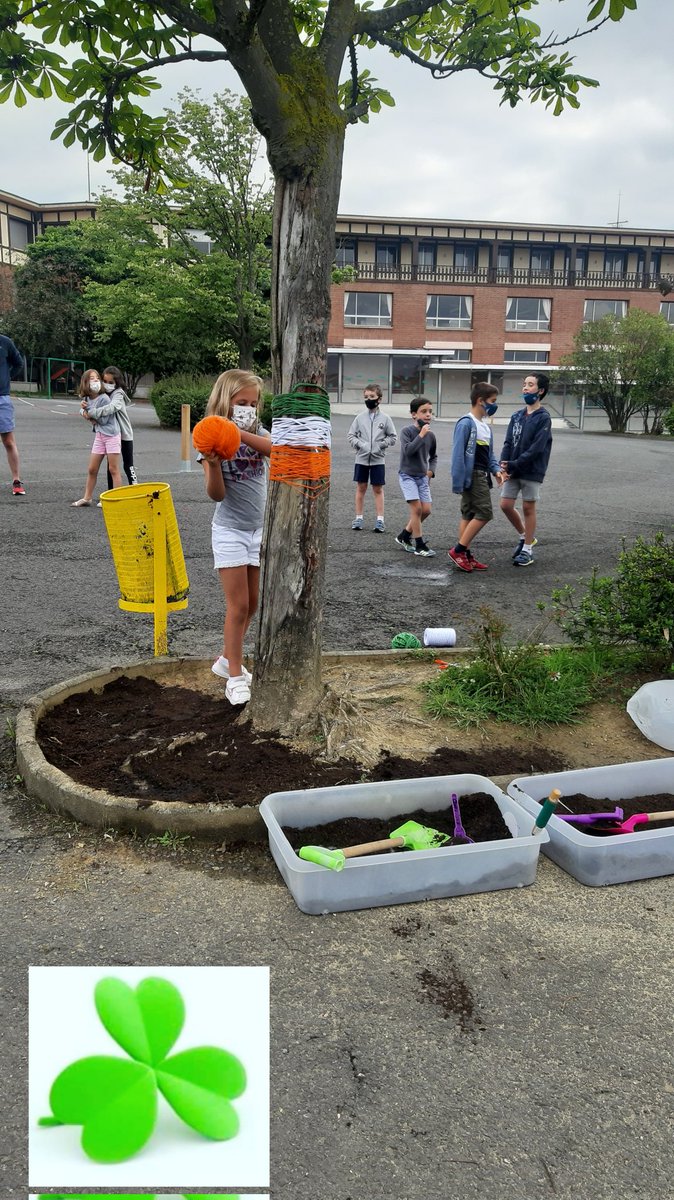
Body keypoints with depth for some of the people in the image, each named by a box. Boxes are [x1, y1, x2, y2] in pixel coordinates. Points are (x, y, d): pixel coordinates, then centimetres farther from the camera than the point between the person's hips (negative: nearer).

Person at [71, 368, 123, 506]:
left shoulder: (103, 398, -16)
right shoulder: (86, 398, 4)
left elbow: (104, 420, -17)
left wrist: (89, 412, -10)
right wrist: (84, 410, -3)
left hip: (111, 435, -7)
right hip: (99, 436, 7)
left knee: (113, 470, -3)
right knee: (92, 469, 10)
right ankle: (86, 499, 19)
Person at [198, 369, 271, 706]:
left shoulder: (256, 433, 2)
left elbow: (276, 449, -22)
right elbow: (217, 494, -18)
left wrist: (241, 433, -33)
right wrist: (213, 463, -35)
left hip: (258, 529, 6)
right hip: (230, 531, -5)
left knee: (251, 604, 12)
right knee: (238, 606, -5)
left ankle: (226, 660, 29)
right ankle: (235, 676, 6)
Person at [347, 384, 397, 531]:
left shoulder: (385, 418, -1)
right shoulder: (360, 417, 1)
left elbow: (393, 437, 3)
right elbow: (351, 435, 5)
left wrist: (381, 444, -10)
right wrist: (359, 444, -10)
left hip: (378, 460, -1)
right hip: (361, 459, 1)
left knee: (378, 489, 4)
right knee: (361, 487, 9)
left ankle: (380, 519, 8)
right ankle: (358, 518, 18)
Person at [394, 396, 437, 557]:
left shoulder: (430, 435, 4)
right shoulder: (407, 430, -10)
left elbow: (433, 456, 19)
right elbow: (408, 450, -24)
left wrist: (431, 470, 3)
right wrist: (421, 435, -22)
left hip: (422, 477, 6)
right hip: (407, 475, -5)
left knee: (426, 510, 0)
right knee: (416, 508, -13)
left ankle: (404, 536, 20)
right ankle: (419, 545, -3)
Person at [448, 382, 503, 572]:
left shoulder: (485, 425, 15)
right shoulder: (466, 423, -14)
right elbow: (458, 454, -16)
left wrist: (496, 469, 5)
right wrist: (458, 483, -18)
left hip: (482, 476, 9)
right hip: (473, 476, -9)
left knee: (469, 515, 10)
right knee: (484, 513, -11)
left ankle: (466, 555, 14)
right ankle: (458, 550, -5)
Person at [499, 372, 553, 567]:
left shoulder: (543, 418, -9)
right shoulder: (517, 416, 9)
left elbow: (536, 449, -17)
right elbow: (508, 443, 6)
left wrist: (514, 465, -19)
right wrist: (504, 466, -9)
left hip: (532, 472, -6)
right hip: (513, 471, 6)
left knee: (528, 508, 1)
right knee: (506, 505, 4)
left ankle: (527, 550, 13)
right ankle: (525, 537, 27)